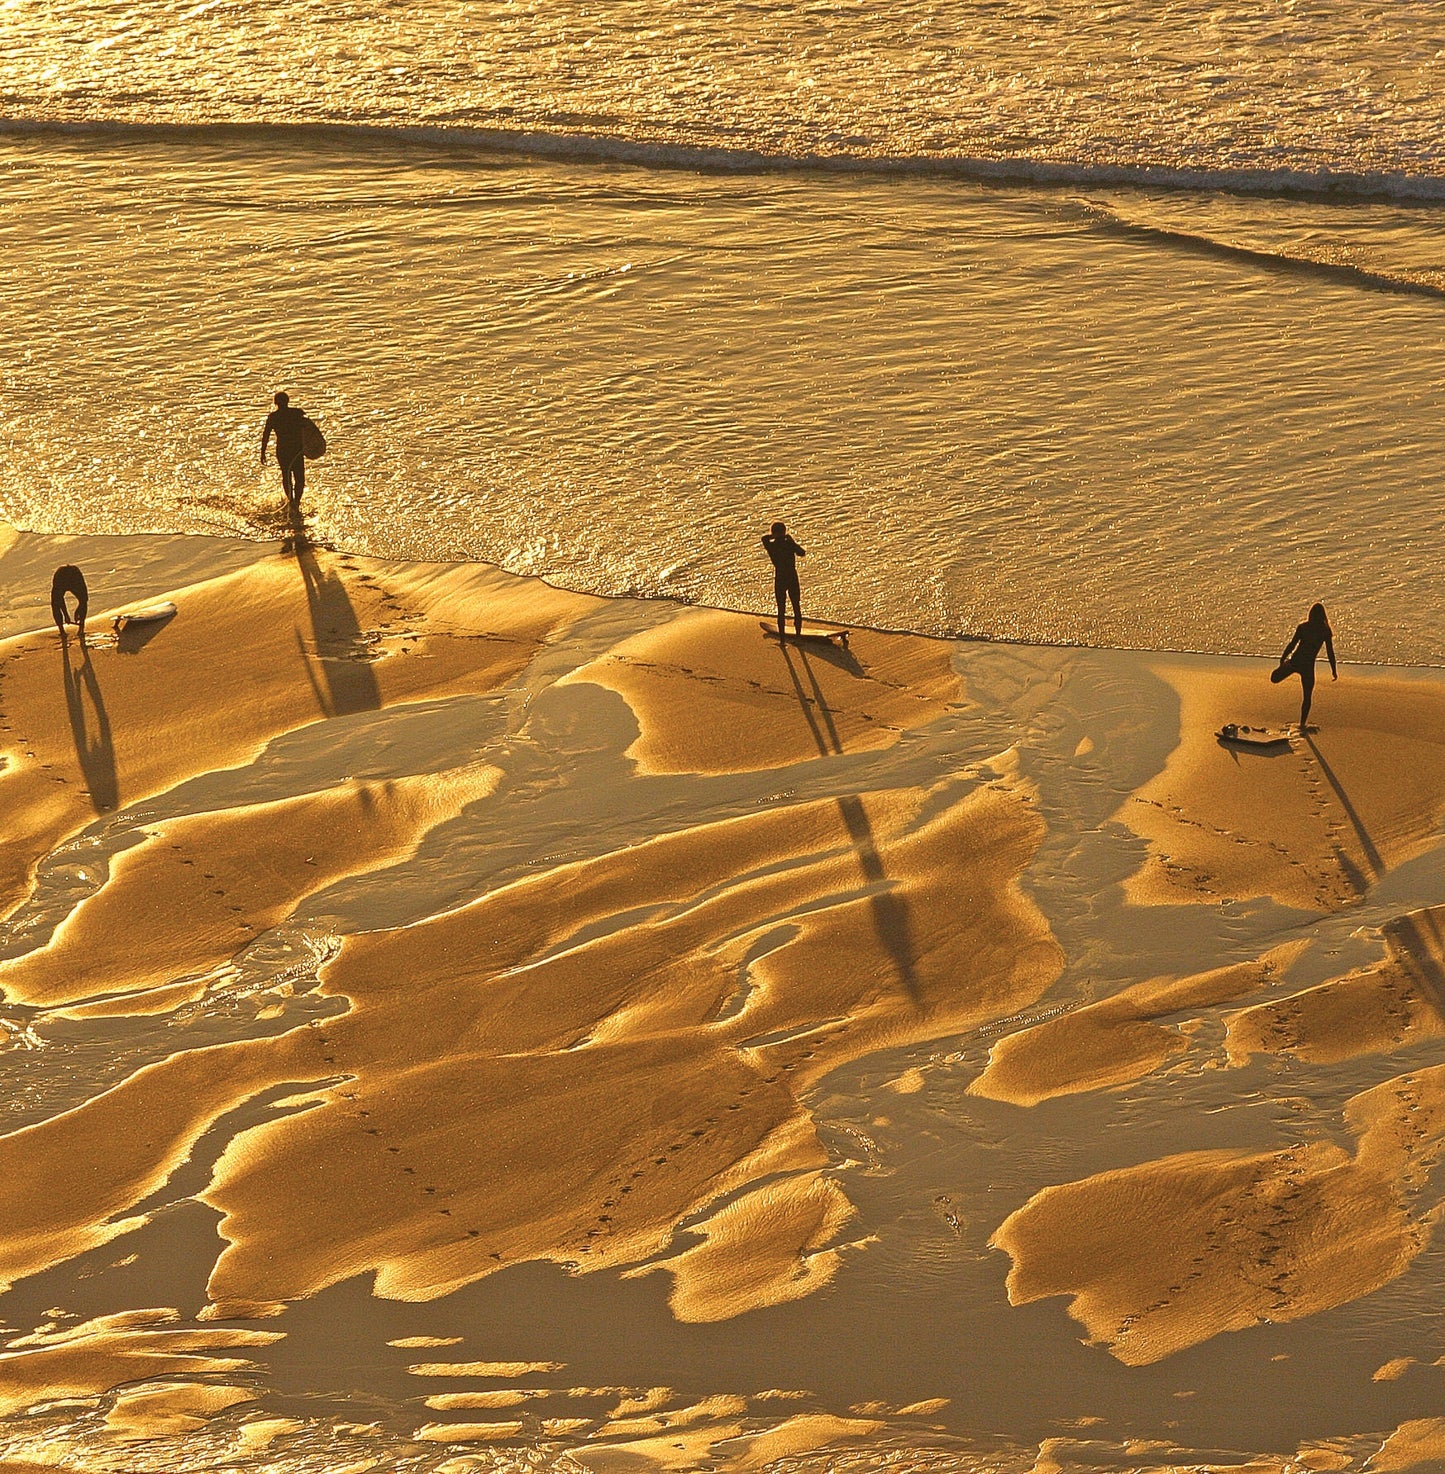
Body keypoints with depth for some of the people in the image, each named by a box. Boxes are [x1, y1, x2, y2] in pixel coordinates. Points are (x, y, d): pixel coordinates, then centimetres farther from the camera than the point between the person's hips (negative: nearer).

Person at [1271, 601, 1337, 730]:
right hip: (1308, 665, -1)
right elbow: (1330, 652, -3)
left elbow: (1292, 644, -2)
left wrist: (1282, 660, 9)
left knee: (1275, 678, 30)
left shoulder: (1302, 627, -3)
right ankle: (1302, 724, 16)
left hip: (1294, 661, 1)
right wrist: (1334, 671, 5)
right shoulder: (1325, 631, -5)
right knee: (1307, 696, 13)